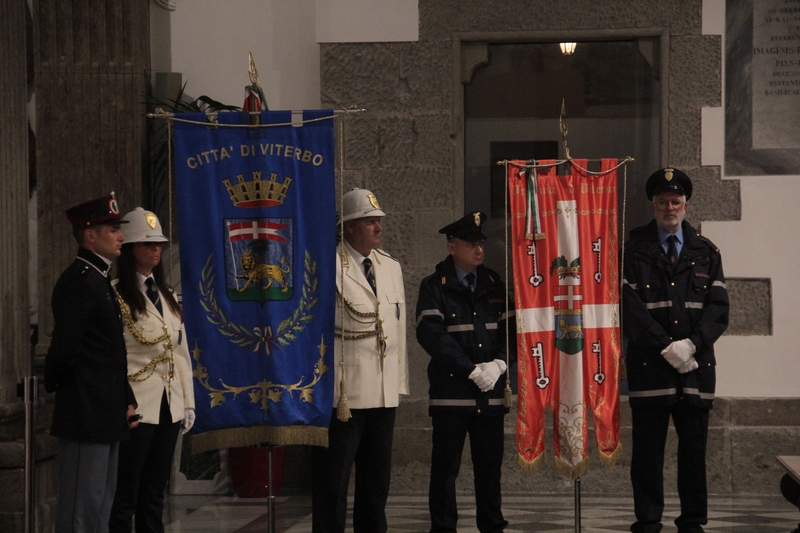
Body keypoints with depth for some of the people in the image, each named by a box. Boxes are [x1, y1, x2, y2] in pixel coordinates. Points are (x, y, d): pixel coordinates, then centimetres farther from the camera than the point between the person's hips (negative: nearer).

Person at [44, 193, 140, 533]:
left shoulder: (99, 280, 17)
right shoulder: (80, 281, -15)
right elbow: (65, 348, -22)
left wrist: (127, 400, 11)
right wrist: (54, 384, -6)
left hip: (106, 417, 10)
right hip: (87, 415, -10)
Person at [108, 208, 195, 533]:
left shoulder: (166, 296, 16)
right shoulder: (116, 295, -8)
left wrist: (188, 402, 13)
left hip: (169, 406, 7)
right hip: (137, 407, -7)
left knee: (154, 494, 11)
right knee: (125, 495, -3)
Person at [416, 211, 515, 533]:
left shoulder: (493, 284, 13)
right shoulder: (434, 287, -1)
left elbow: (510, 329, 10)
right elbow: (431, 334, -12)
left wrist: (499, 364, -8)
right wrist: (472, 370, -16)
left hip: (491, 392, 4)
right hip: (451, 391, -4)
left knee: (490, 464, 8)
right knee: (445, 466, 0)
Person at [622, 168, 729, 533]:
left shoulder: (706, 253, 13)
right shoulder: (633, 251, 4)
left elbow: (718, 307, 5)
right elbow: (629, 307, -4)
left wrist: (692, 343, -11)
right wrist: (665, 347, -13)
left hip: (697, 366, 2)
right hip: (649, 365, -2)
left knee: (694, 449, 6)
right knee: (647, 451, 0)